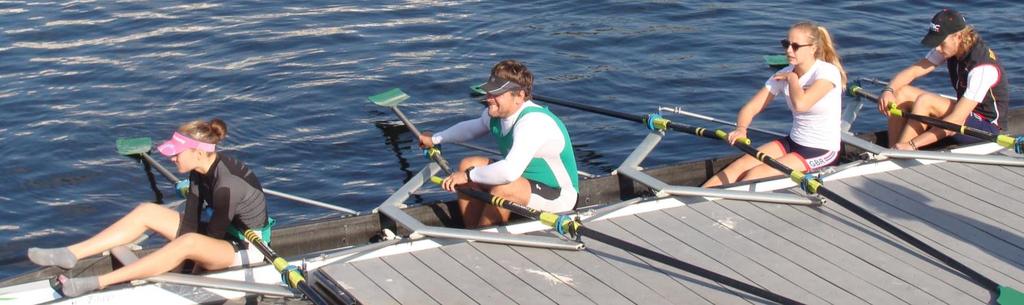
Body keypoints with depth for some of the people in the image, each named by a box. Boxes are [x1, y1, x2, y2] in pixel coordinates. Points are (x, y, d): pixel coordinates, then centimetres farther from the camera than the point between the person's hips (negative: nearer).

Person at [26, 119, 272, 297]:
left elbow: (215, 235, -23)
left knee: (189, 242, -38)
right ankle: (70, 254, -10)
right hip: (222, 235, 9)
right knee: (146, 211, -3)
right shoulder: (201, 169, -3)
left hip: (246, 249, -9)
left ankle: (97, 283, -38)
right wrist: (179, 257, -16)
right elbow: (190, 219, -5)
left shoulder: (227, 185, -30)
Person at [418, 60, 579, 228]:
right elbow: (471, 127, 21)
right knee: (468, 164, 0)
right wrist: (435, 139, 25)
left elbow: (509, 172, -42)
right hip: (525, 179, 9)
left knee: (502, 188, -33)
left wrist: (469, 175, -29)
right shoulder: (496, 113, -5)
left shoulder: (533, 122, -32)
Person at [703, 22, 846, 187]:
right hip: (792, 142, 6)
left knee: (755, 175, -22)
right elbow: (750, 108, 0)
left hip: (822, 152, -6)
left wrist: (792, 78, -14)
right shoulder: (784, 75, 2)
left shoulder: (828, 72, -17)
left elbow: (800, 104, -33)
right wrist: (741, 129, -22)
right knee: (739, 166, -15)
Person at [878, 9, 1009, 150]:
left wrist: (912, 144, -37)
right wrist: (889, 90, -27)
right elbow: (912, 71, -4)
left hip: (986, 126, -8)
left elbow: (956, 120, -34)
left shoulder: (983, 66, -29)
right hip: (965, 112, 8)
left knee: (924, 101, -30)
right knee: (901, 93, -8)